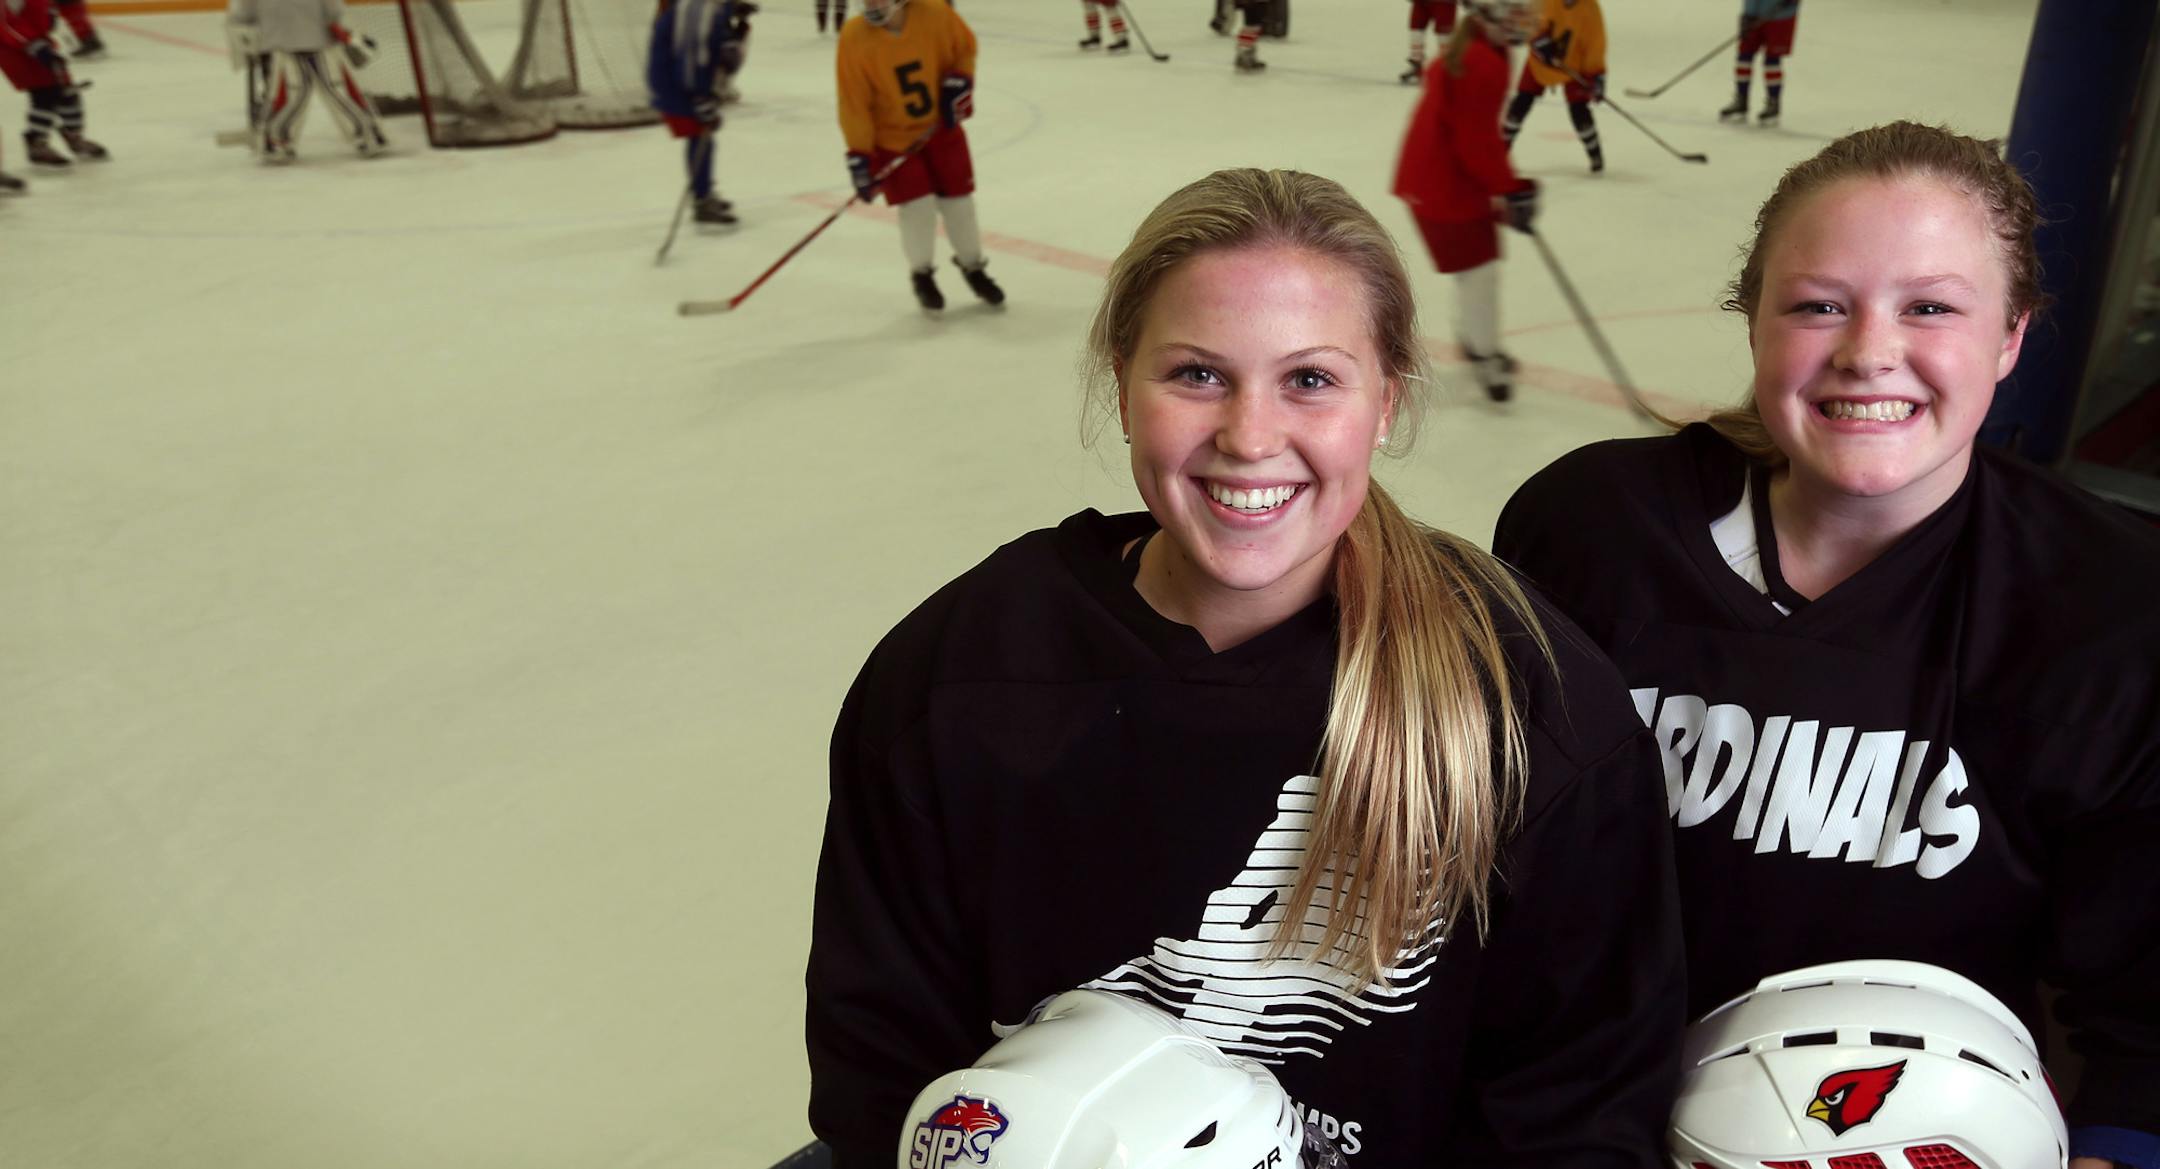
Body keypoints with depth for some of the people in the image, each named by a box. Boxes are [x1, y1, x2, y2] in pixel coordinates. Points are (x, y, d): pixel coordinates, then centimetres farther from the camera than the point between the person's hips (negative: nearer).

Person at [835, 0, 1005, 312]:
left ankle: (974, 267, 31)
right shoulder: (854, 39, -22)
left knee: (958, 201, 8)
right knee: (917, 207, -8)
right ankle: (922, 275, 18)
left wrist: (959, 81, -13)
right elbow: (854, 102, -17)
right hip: (892, 137, -2)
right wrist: (859, 154, -18)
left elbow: (965, 47, 0)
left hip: (941, 126, 2)